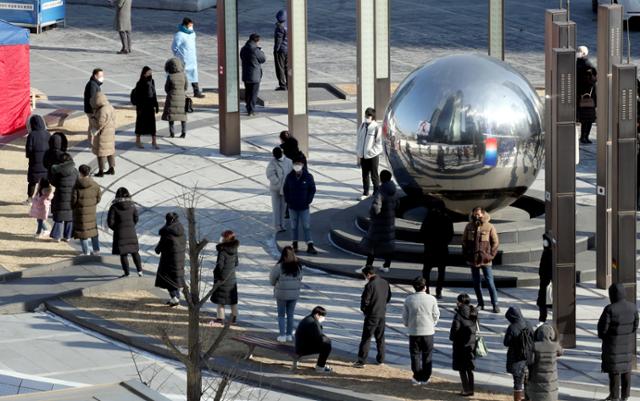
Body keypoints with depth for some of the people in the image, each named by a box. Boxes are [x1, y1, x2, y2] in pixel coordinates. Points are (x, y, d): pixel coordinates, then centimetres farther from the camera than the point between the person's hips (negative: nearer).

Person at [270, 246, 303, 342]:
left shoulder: (279, 266, -16)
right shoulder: (298, 267, -5)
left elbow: (272, 279, -6)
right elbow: (300, 279, 5)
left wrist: (275, 284, 15)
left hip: (282, 294, -3)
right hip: (294, 294, 3)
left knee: (281, 315, 10)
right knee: (290, 314, 15)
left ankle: (282, 335, 5)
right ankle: (289, 334, 19)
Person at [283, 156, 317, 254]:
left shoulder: (308, 177, -7)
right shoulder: (290, 177, -3)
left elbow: (312, 190, 1)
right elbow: (285, 190, 6)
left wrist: (308, 201, -7)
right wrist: (288, 201, -3)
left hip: (304, 207, -1)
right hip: (292, 207, 1)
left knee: (307, 226, -2)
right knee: (294, 226, 10)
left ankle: (310, 246, -2)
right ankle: (294, 245, 20)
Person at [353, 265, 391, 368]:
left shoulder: (370, 285, -20)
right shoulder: (384, 282, 3)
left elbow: (365, 301, -17)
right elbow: (388, 297, 14)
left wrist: (363, 309, 2)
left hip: (372, 315, -7)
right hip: (382, 314, 7)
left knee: (366, 338, -2)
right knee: (380, 338, 17)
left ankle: (361, 361, -3)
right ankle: (380, 359, 24)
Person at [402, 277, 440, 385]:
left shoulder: (409, 300, -7)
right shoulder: (431, 299, -9)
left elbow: (405, 316, 0)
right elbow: (436, 315, 0)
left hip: (414, 331, 0)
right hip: (428, 331, 0)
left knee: (415, 355, 9)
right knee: (427, 356, 12)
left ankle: (417, 377, 6)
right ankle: (425, 378, 16)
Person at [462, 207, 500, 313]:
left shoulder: (489, 227, -5)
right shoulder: (469, 226, 3)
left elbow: (495, 242, 0)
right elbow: (464, 241, 13)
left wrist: (491, 255, -7)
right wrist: (466, 254, 5)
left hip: (485, 260, -4)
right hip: (473, 259, 4)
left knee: (490, 282, -5)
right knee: (476, 282, 9)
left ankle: (495, 304, -1)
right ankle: (480, 303, 19)